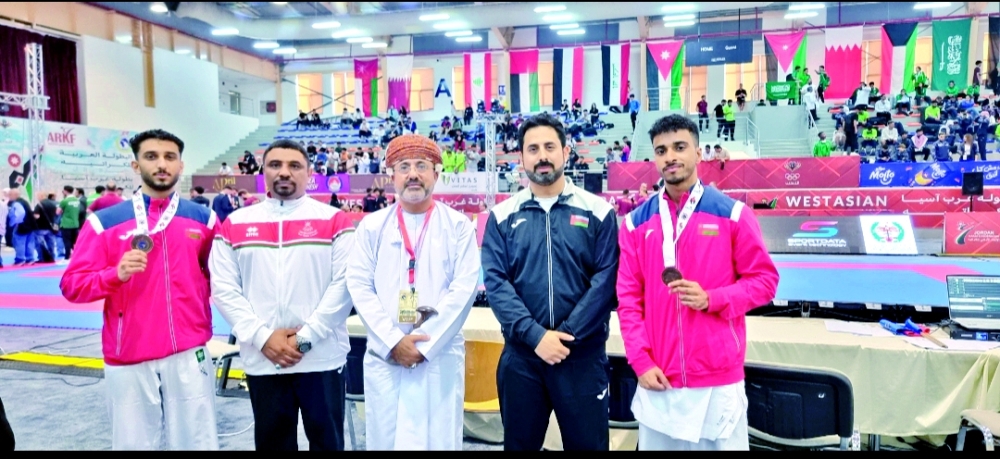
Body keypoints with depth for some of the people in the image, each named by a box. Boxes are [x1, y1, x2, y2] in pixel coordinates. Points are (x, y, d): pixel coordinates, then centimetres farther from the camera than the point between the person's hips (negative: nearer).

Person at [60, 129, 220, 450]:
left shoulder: (203, 218, 5)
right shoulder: (104, 221, 1)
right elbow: (72, 286, -1)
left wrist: (202, 318, 3)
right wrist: (116, 275, -17)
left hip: (189, 355, 1)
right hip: (128, 360, 0)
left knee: (198, 442, 8)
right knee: (134, 443, 9)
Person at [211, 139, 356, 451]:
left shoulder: (334, 220, -1)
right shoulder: (235, 224, 6)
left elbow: (344, 284, -7)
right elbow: (224, 289, 1)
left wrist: (306, 337, -12)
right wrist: (262, 337, -10)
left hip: (322, 358, -2)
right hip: (261, 361, 2)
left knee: (327, 439, 11)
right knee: (272, 441, 17)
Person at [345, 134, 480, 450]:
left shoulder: (459, 226, 2)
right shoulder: (372, 226, 7)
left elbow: (464, 289, -5)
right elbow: (359, 287, 1)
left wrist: (424, 345, -11)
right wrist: (393, 342, -9)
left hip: (440, 357, -1)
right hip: (384, 356, 2)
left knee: (438, 439, 3)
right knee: (384, 439, 8)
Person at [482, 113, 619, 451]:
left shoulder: (597, 211, 0)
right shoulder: (502, 216, 3)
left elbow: (606, 279, -7)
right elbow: (495, 282, -5)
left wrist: (567, 334, -14)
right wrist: (535, 335, -15)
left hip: (583, 353, -1)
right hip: (521, 353, 2)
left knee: (588, 442, 11)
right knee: (520, 443, 16)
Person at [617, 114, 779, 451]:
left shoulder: (733, 213, -1)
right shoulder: (636, 222, 3)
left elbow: (765, 280, 1)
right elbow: (628, 298, 3)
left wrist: (711, 299, -15)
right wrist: (641, 362, -5)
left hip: (720, 379, -1)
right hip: (658, 379, 2)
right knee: (657, 443, 13)